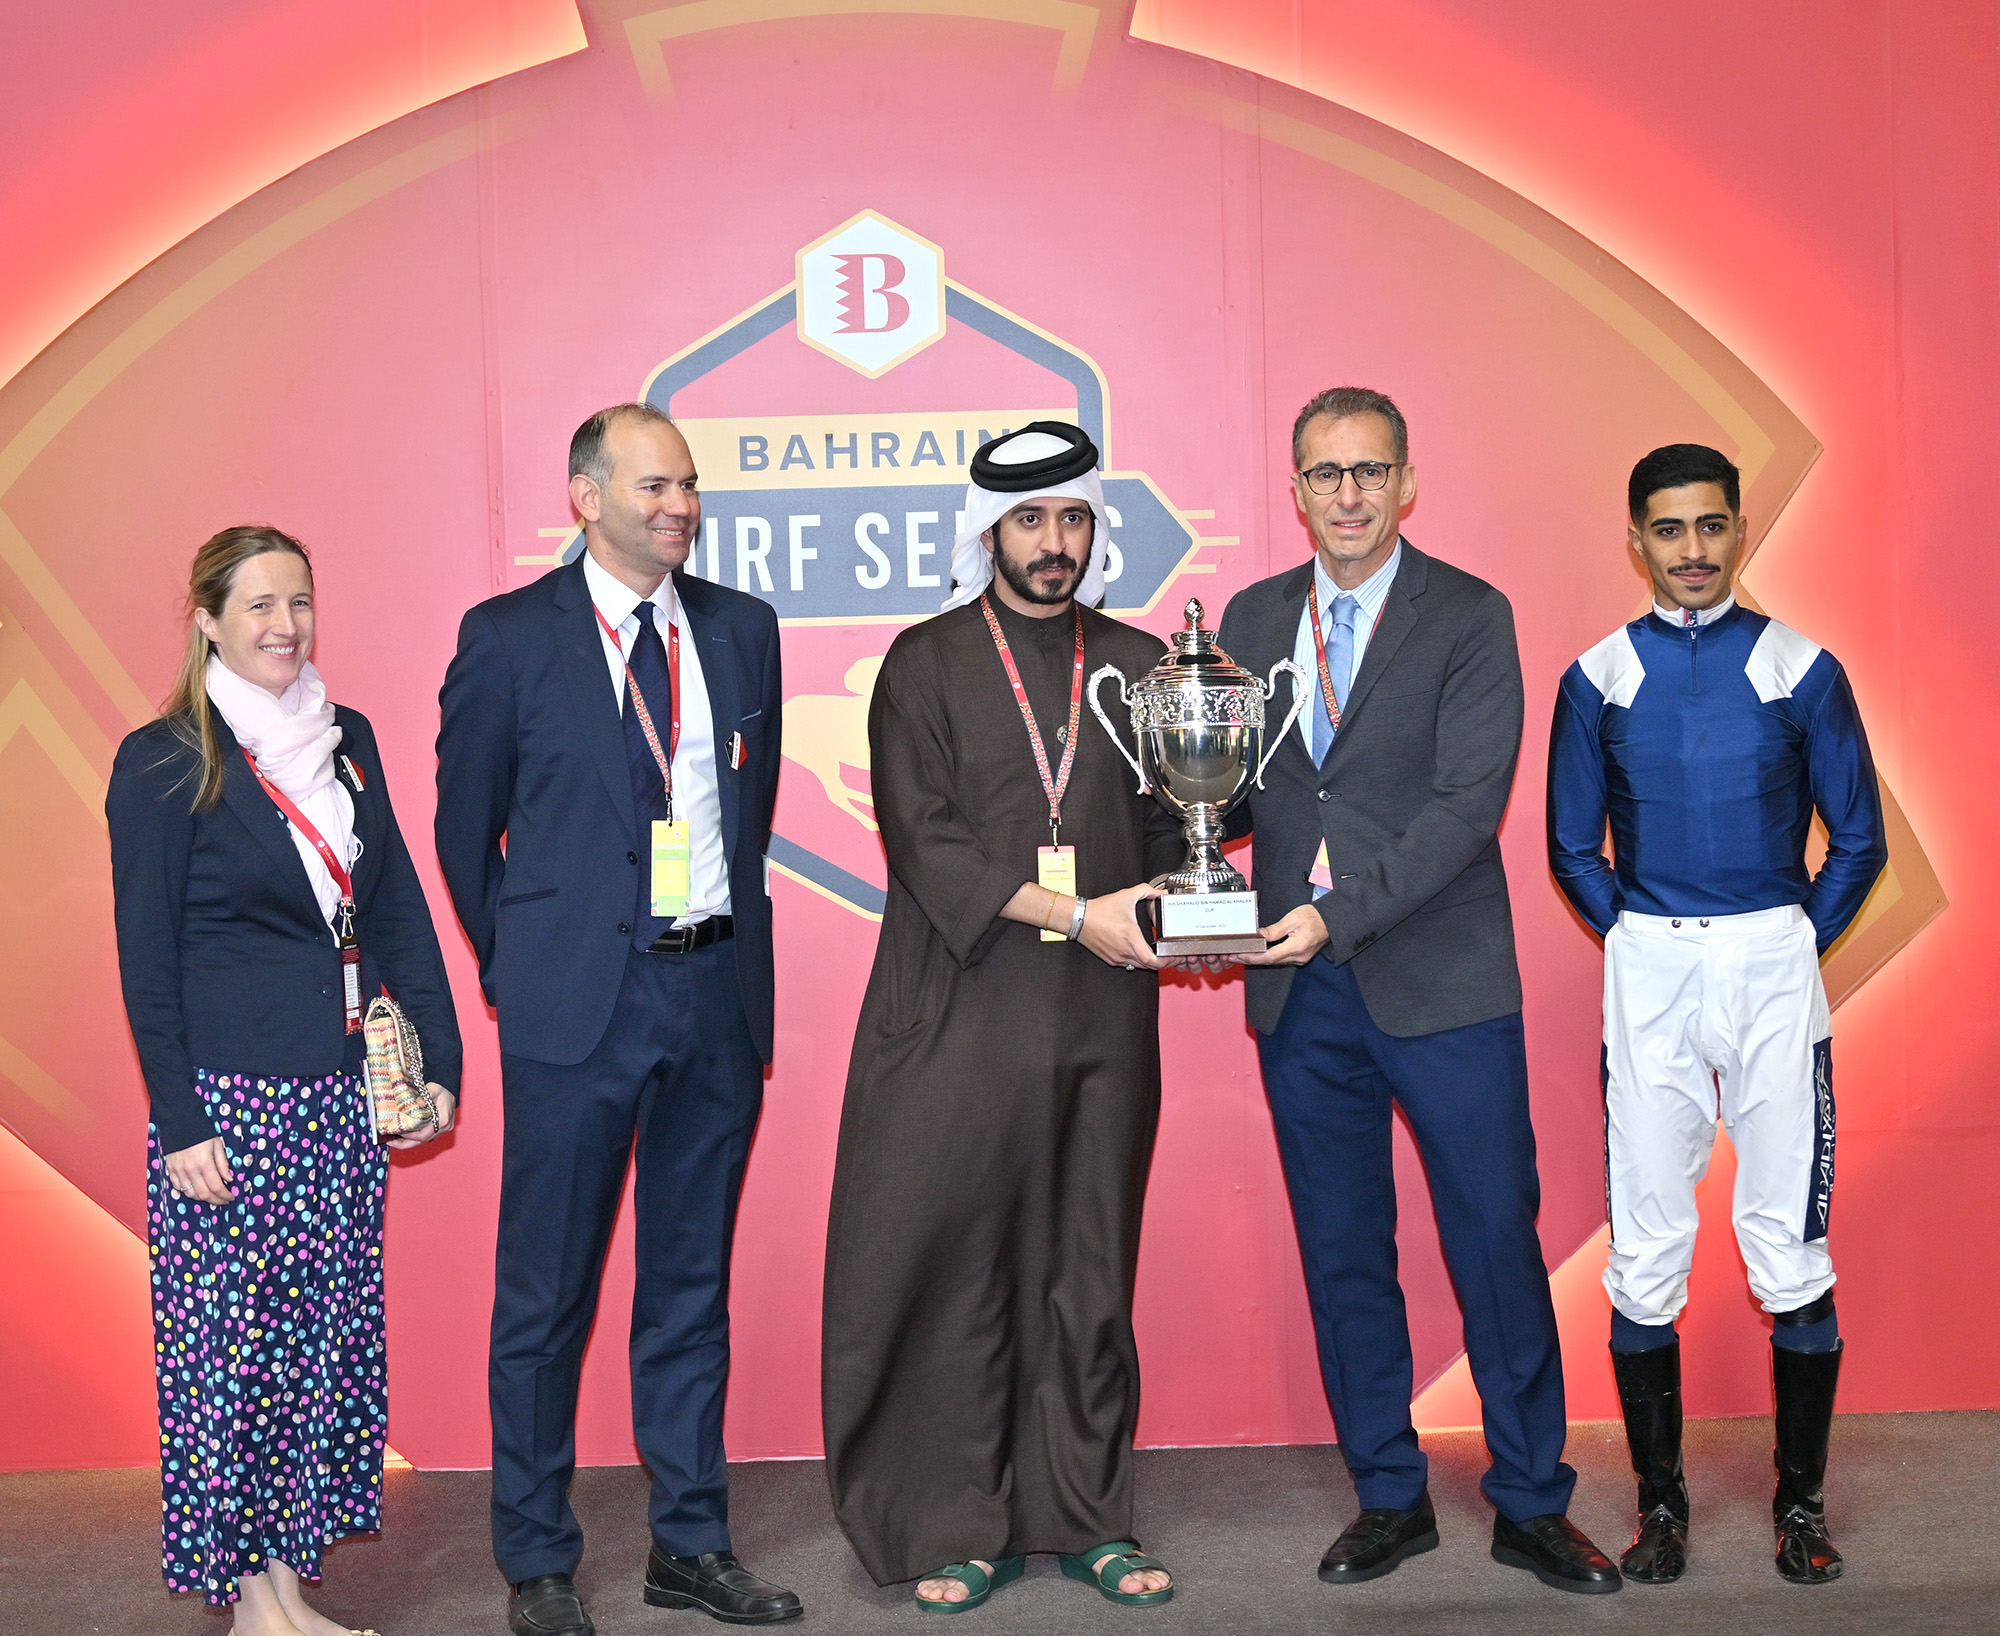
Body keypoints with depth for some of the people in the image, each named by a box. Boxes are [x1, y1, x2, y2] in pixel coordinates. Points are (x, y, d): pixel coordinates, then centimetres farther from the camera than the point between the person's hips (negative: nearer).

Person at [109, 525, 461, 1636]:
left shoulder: (347, 739, 11)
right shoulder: (162, 762, -5)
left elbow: (397, 907, 13)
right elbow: (146, 954, -6)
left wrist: (438, 1060, 8)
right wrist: (178, 1122, -12)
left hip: (342, 1090, 6)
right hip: (227, 1095, -5)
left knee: (327, 1334, 9)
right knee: (230, 1343, 0)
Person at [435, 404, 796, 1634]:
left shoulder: (743, 629, 8)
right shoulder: (509, 638, -3)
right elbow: (466, 824, 4)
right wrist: (519, 968, 7)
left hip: (718, 992, 4)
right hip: (578, 1003, -4)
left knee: (694, 1280, 13)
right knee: (548, 1291, 5)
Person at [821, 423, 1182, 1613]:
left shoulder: (1139, 663, 13)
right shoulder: (927, 664, 3)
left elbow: (1171, 825, 11)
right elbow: (925, 843, -7)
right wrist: (1075, 911, -14)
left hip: (1102, 1022, 3)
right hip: (959, 1019, -2)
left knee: (1090, 1273, 8)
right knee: (951, 1268, 1)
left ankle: (1088, 1516, 21)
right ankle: (959, 1528, 14)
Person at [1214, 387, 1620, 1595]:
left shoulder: (1470, 616, -3)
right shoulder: (1253, 618, 11)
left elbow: (1469, 802, -13)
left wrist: (1342, 912, -21)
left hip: (1443, 984, -4)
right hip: (1301, 993, 4)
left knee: (1498, 1244, 3)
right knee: (1343, 1257, 10)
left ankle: (1531, 1504, 18)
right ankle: (1390, 1498, 25)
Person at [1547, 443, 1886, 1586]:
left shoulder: (1801, 669, 2)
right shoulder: (1599, 679, 5)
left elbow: (1860, 839, 7)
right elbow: (1572, 848, 12)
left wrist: (1796, 945, 0)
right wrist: (1638, 942, 3)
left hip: (1777, 968, -1)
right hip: (1647, 975, 1)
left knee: (1792, 1248, 1)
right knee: (1645, 1254, 3)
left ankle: (1802, 1501, 15)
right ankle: (1660, 1500, 15)